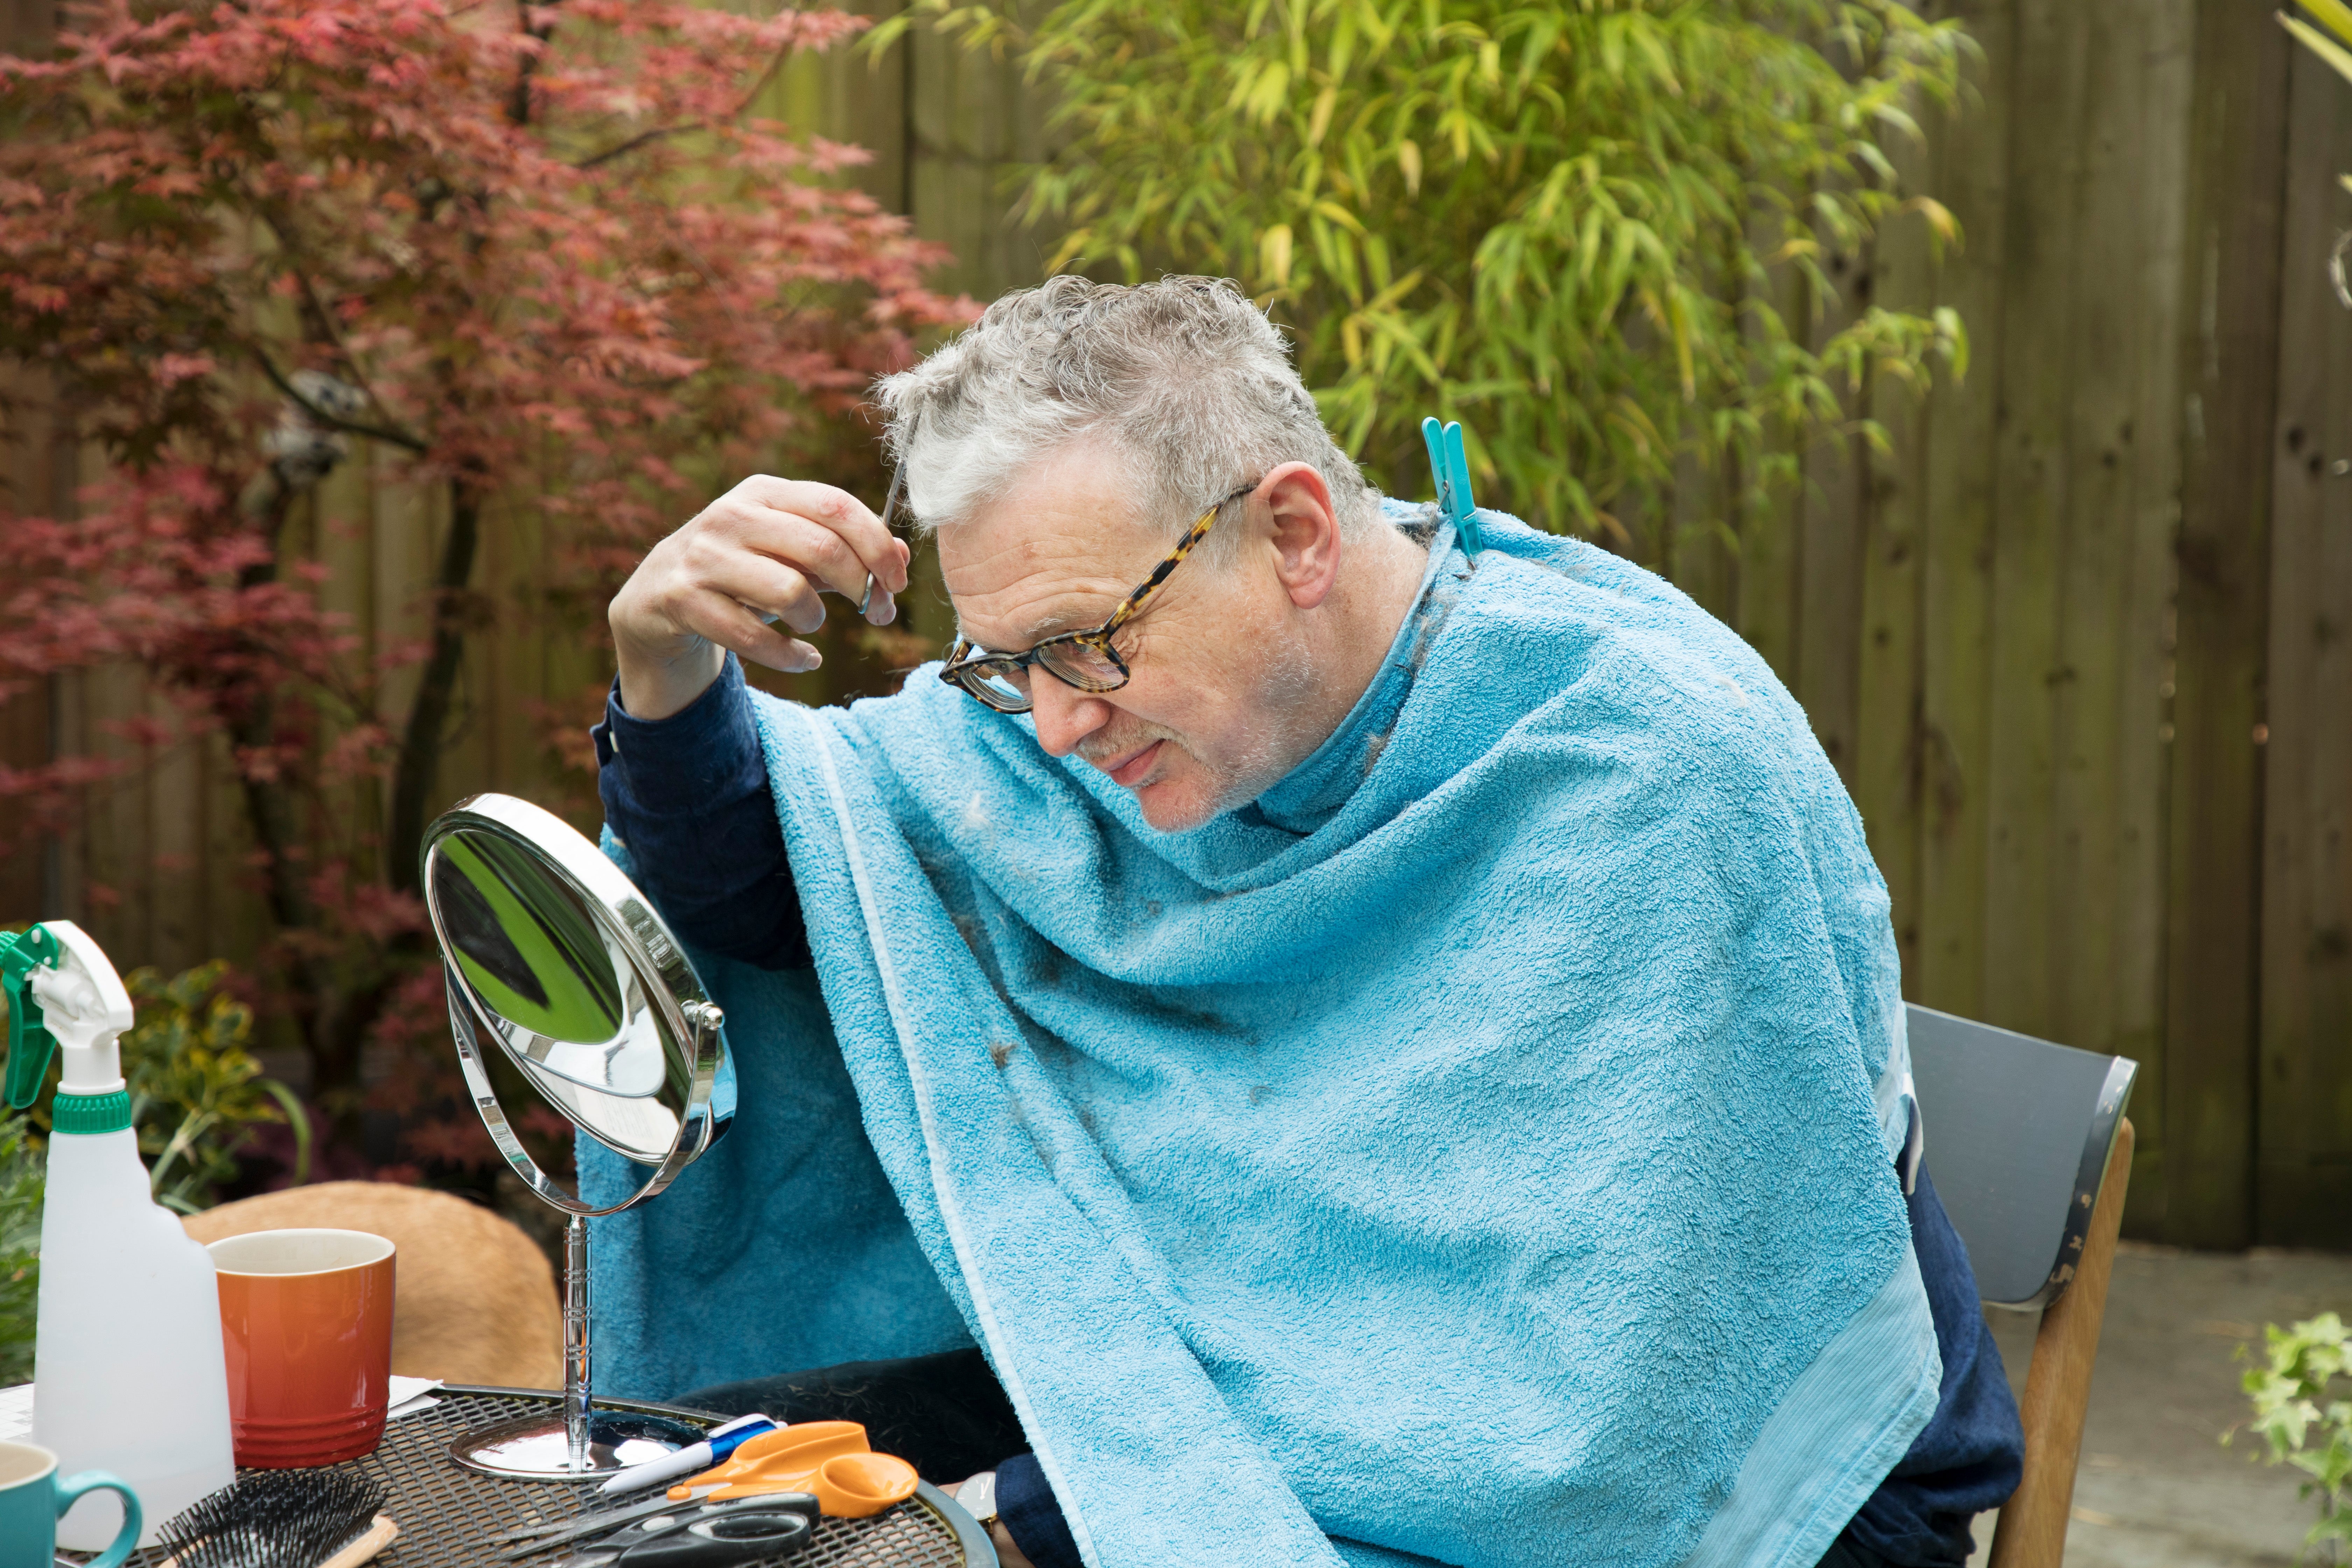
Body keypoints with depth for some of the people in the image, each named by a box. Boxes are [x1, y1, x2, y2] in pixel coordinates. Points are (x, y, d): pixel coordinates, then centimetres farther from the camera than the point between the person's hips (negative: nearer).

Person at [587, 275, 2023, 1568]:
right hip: (1264, 1386, 6)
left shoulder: (1661, 782, -25)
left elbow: (1586, 1407, -27)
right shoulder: (1118, 698, -5)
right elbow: (772, 870, 10)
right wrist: (673, 675, -14)